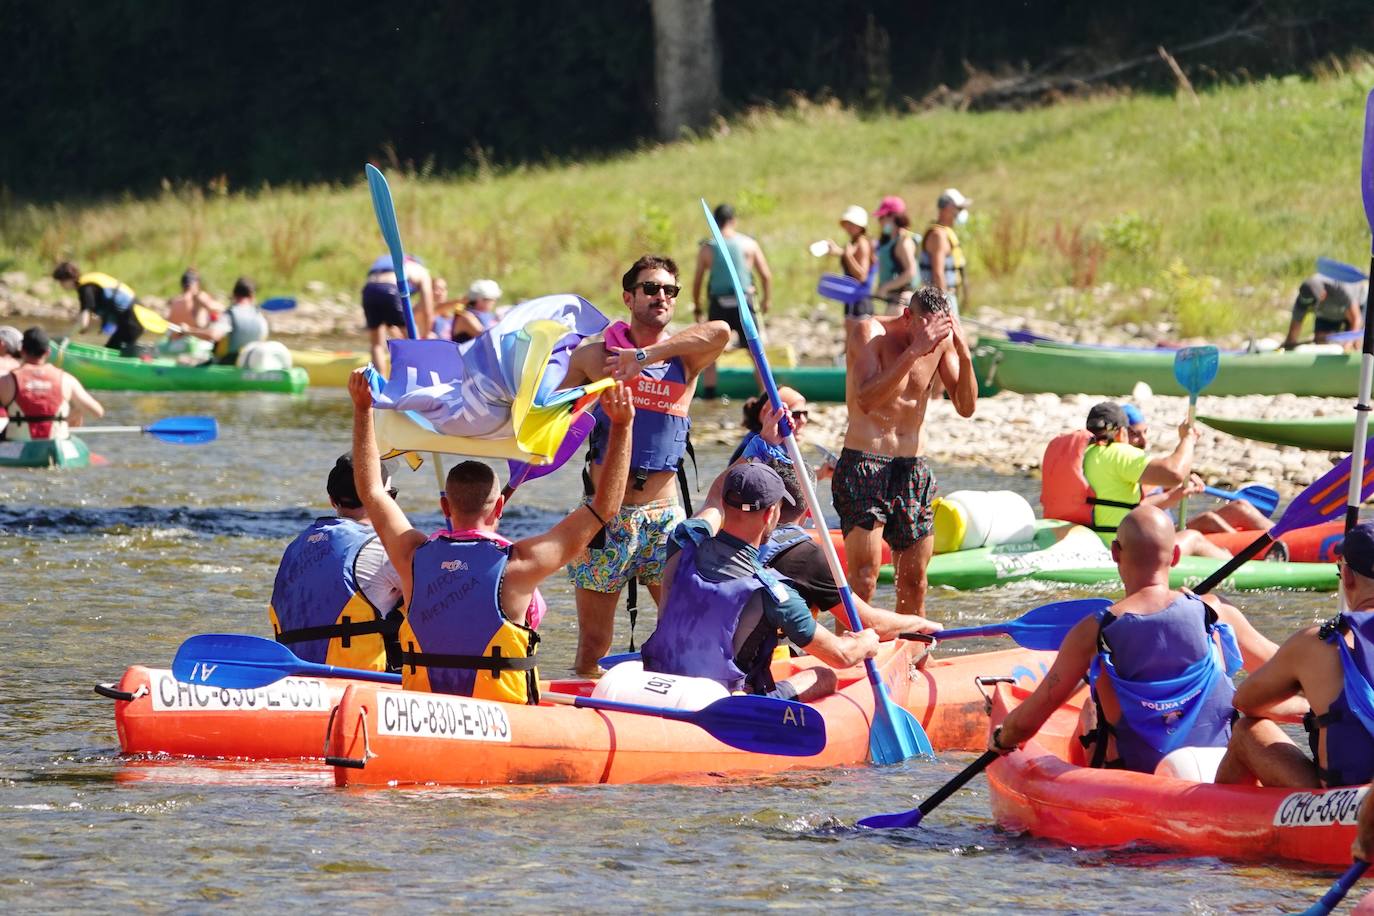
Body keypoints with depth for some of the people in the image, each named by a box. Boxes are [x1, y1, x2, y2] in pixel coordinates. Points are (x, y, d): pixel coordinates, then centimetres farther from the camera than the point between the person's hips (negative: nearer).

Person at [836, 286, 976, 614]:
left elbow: (966, 407, 1)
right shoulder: (870, 332, -12)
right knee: (863, 577, -14)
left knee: (914, 578, 7)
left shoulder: (942, 341, 3)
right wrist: (913, 351, -32)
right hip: (864, 462, -5)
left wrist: (965, 356, -15)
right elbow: (867, 400, -26)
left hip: (913, 466, 5)